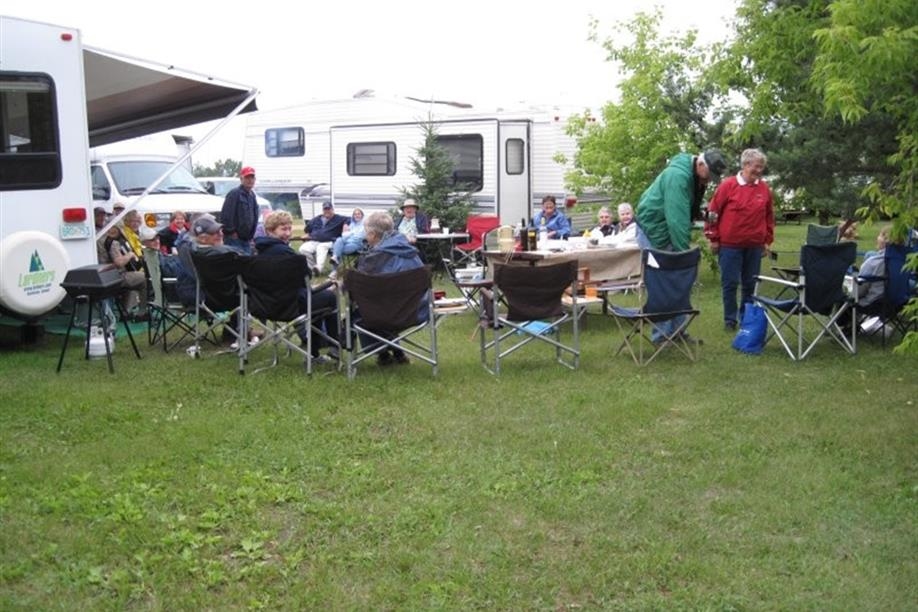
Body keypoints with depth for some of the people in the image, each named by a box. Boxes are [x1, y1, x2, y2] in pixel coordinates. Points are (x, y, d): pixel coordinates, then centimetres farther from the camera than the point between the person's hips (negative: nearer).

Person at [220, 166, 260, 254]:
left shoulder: (252, 195, 16)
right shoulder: (234, 193, -11)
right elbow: (225, 215, -18)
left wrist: (251, 235, 15)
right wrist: (231, 232, -16)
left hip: (247, 240, 8)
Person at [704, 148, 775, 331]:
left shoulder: (764, 189, 5)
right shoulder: (728, 186, -6)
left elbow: (769, 216, 12)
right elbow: (713, 212, -3)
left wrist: (767, 241, 11)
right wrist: (713, 238, -3)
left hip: (754, 246, 3)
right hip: (730, 245, -3)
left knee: (750, 284, 9)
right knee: (730, 283, 1)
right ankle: (730, 319, 12)